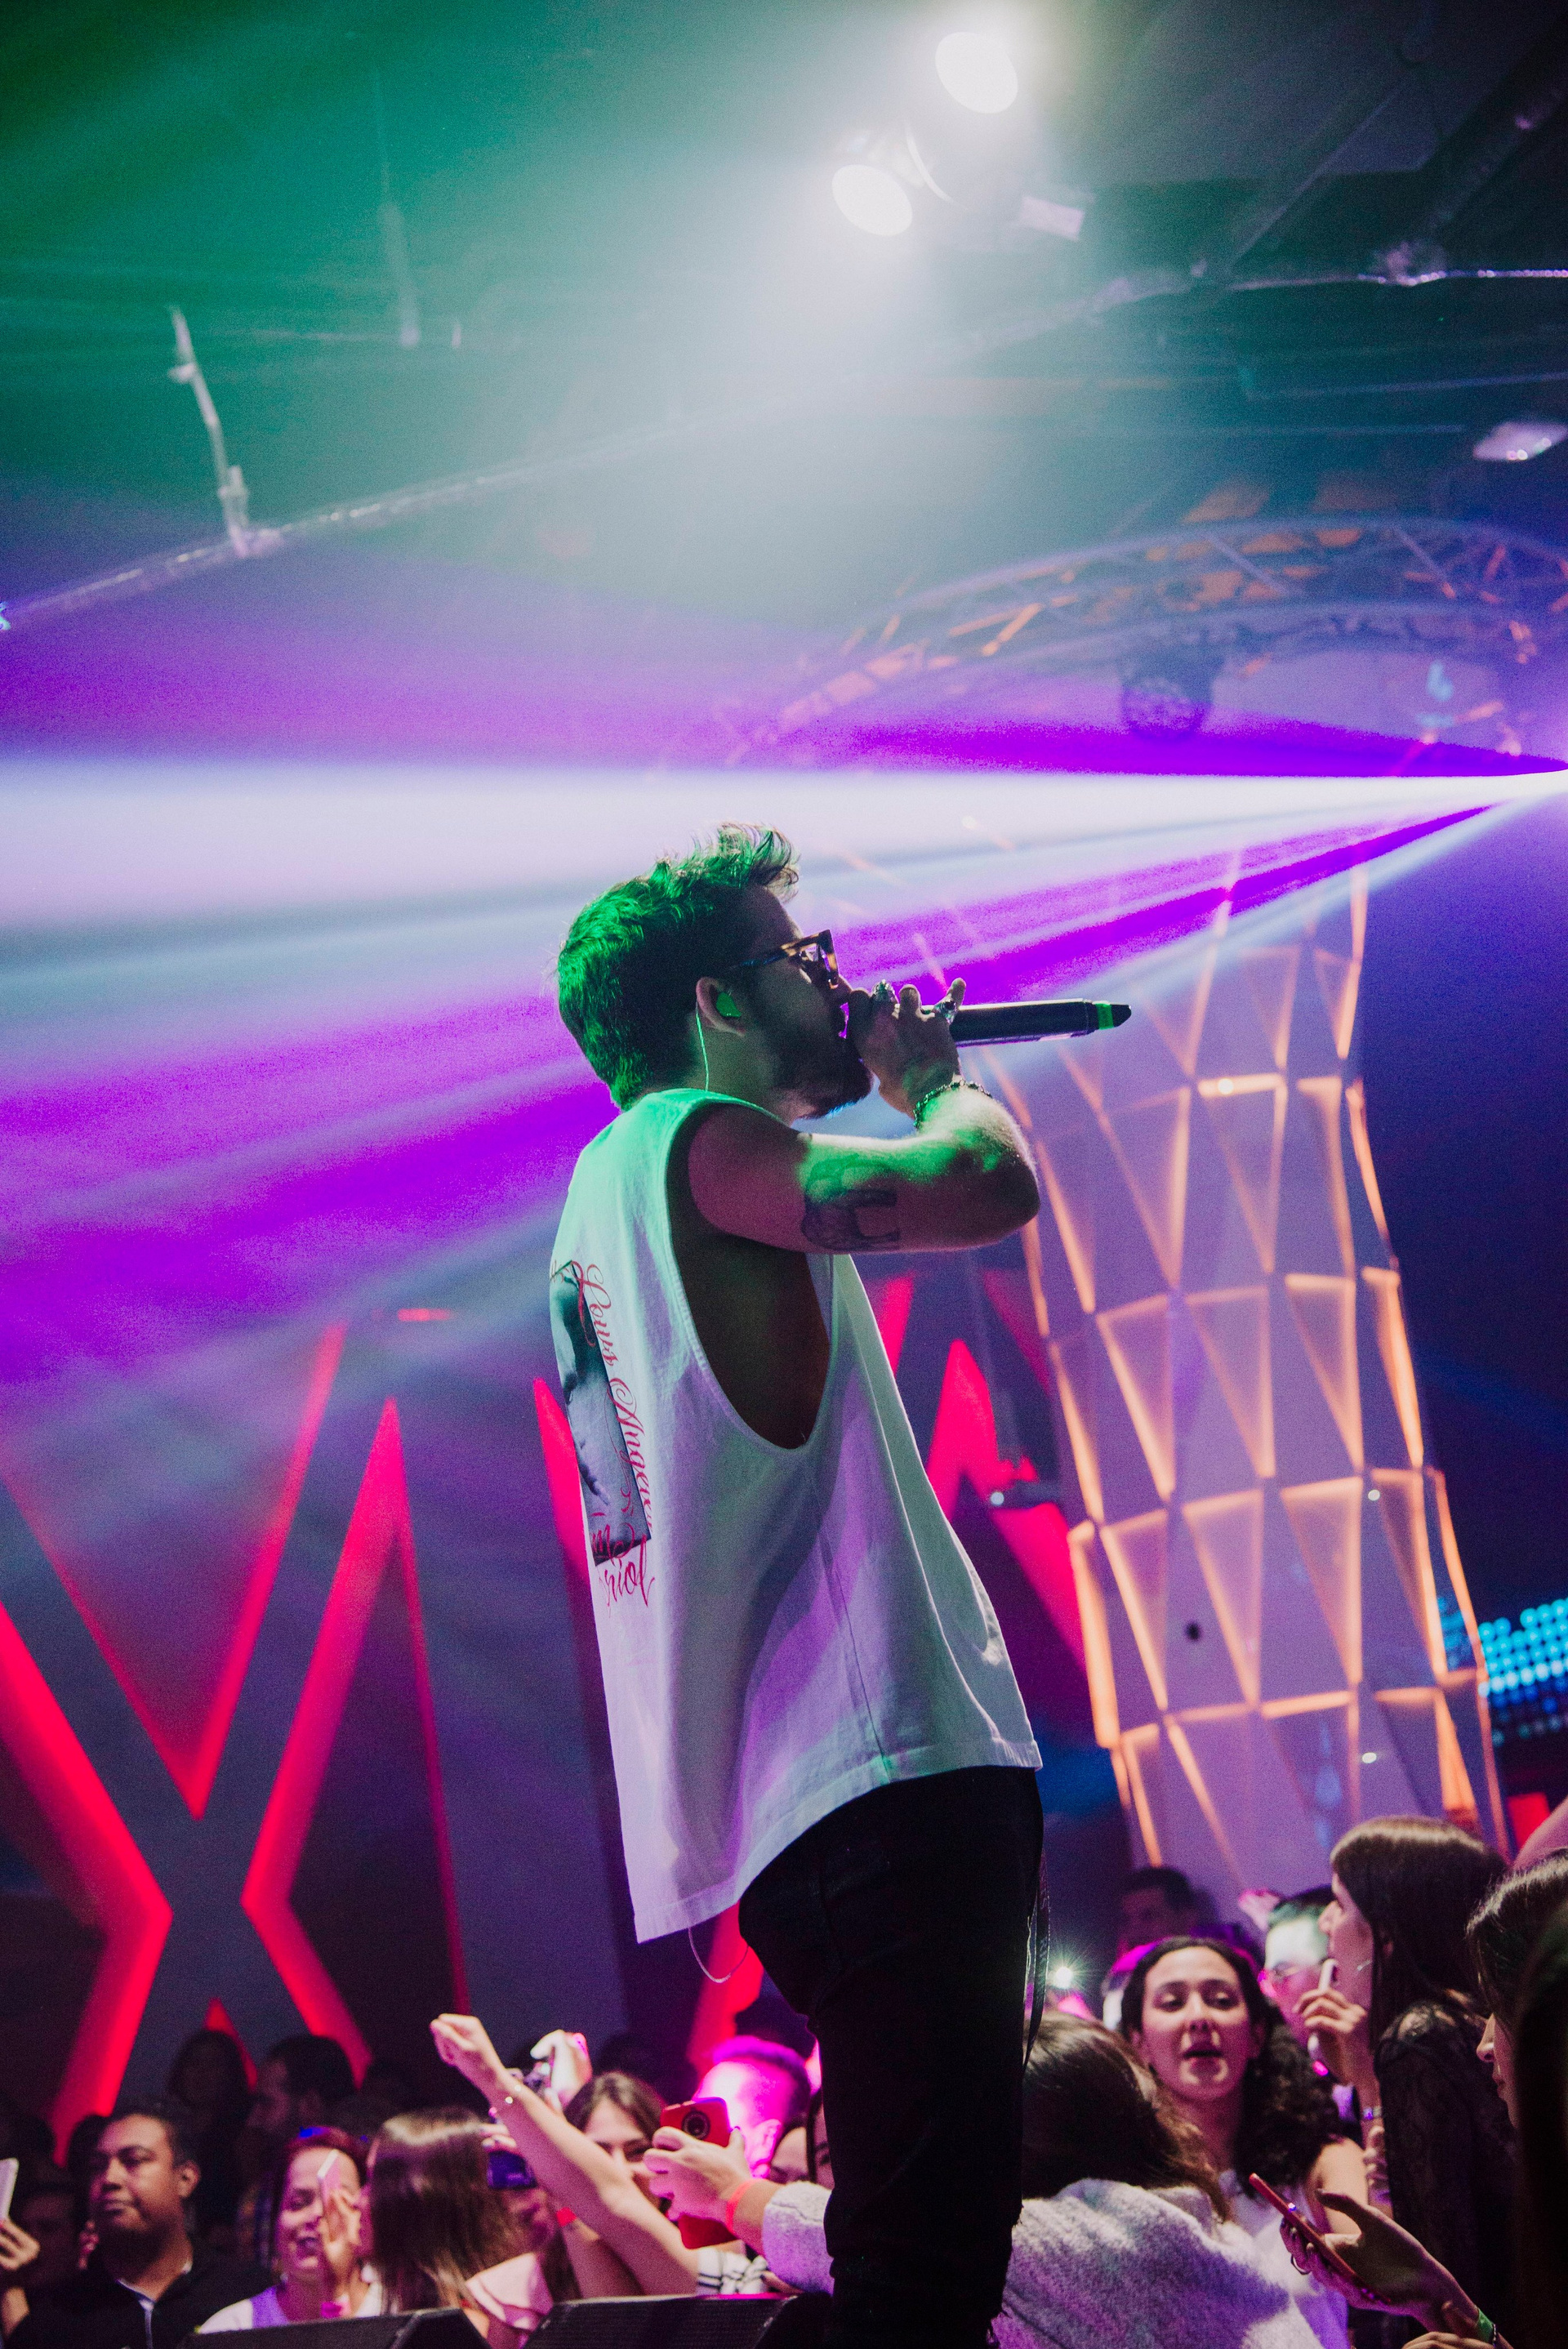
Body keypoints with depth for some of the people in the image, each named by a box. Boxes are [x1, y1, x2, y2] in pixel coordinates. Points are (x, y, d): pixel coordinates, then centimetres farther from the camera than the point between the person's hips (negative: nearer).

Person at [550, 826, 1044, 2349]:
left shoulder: (617, 1190, 25)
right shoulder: (692, 1141, -6)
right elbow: (986, 1185, -17)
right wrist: (931, 1079, 0)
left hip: (792, 1807, 11)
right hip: (879, 1765, -11)